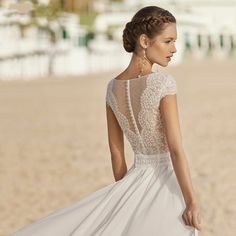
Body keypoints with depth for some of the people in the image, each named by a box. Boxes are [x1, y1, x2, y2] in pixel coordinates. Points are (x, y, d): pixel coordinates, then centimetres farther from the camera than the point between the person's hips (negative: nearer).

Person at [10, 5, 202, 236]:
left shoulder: (113, 87, 1)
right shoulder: (163, 83, -17)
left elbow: (116, 151, 8)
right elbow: (176, 150, -19)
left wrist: (125, 192, 19)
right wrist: (193, 202, -17)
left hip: (136, 181, 5)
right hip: (168, 186, -5)